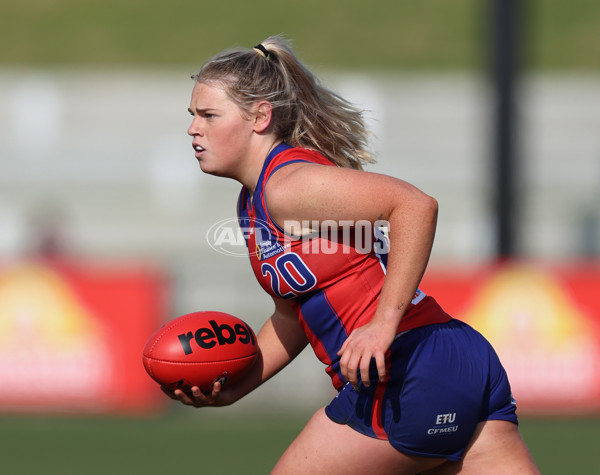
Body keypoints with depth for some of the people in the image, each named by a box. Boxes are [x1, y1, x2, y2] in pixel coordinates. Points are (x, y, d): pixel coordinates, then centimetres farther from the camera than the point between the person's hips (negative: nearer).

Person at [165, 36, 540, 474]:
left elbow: (416, 206, -24)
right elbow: (294, 314, 27)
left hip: (408, 380, -10)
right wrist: (232, 386, 13)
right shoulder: (252, 203, 18)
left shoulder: (286, 186, -14)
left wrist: (384, 322, -27)